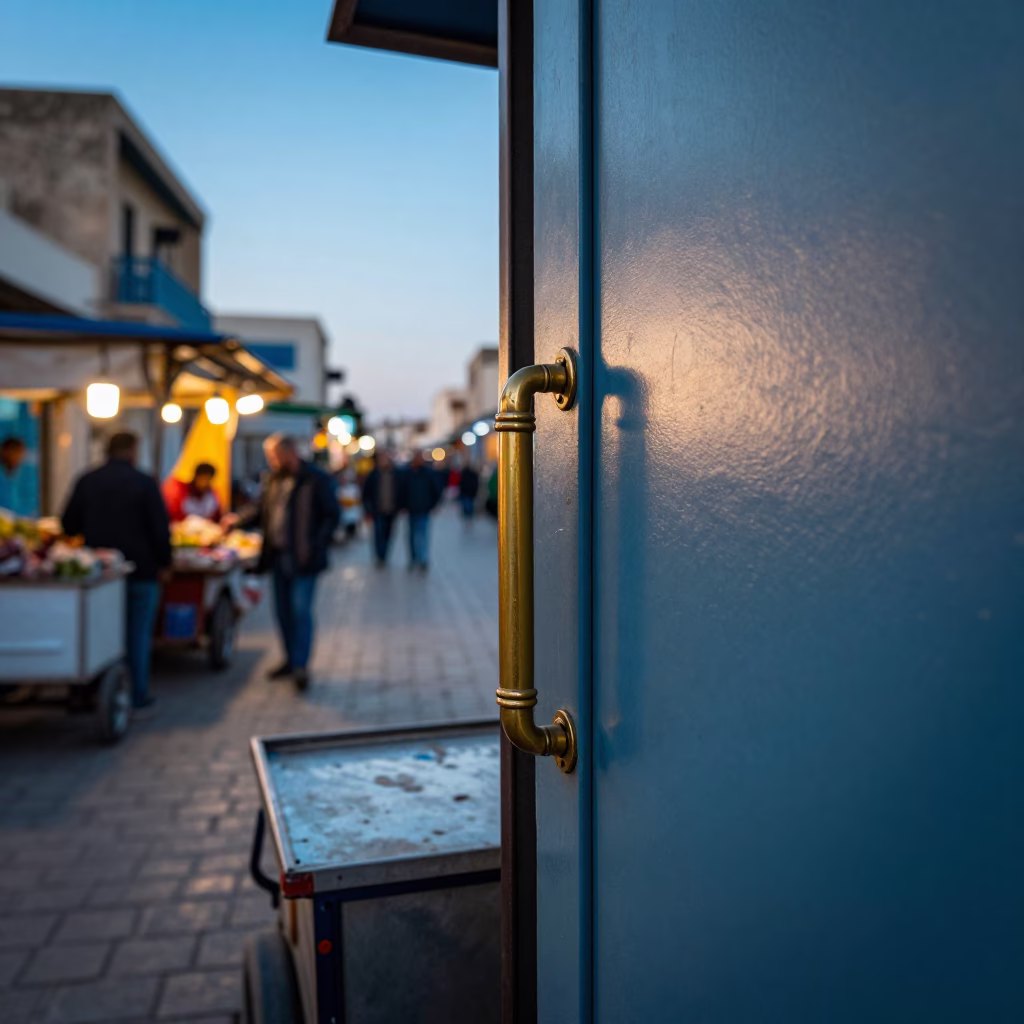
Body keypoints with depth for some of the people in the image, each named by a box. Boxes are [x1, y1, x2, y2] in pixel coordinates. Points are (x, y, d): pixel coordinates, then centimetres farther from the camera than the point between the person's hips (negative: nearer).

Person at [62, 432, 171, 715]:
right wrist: (164, 562, 1)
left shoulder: (86, 481, 3)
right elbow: (160, 528, -11)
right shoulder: (144, 483, -9)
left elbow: (69, 526, 8)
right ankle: (138, 698, 8)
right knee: (138, 634, 4)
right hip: (141, 570, -4)